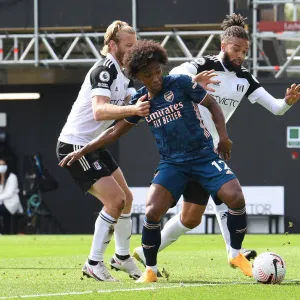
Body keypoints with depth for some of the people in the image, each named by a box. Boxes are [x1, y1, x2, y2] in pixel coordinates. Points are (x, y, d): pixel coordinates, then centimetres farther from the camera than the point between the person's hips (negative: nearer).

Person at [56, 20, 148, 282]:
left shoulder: (123, 75, 10)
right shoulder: (104, 70, -20)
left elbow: (135, 104, 3)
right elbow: (99, 111, -35)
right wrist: (132, 109, -49)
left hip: (93, 146, 10)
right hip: (75, 145, -10)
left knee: (126, 198, 14)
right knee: (115, 200, -15)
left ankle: (122, 257, 29)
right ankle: (94, 264, -7)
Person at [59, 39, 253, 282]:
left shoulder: (180, 83, -8)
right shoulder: (140, 101, 3)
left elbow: (212, 104, 2)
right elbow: (115, 132, 14)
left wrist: (223, 136, -10)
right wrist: (82, 151, 10)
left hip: (204, 155, -2)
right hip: (172, 163, 2)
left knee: (235, 197, -21)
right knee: (152, 212, -19)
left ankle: (237, 255, 1)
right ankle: (150, 271, 1)